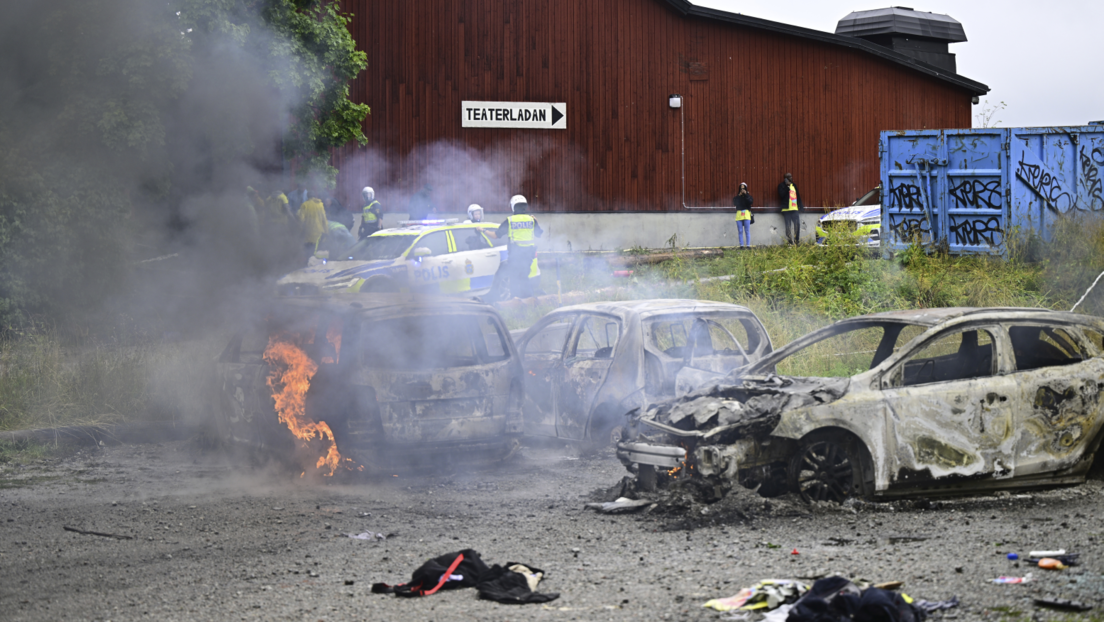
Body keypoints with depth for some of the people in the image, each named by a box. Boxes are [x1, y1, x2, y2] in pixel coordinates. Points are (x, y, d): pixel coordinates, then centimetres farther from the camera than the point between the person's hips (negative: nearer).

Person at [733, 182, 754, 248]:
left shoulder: (748, 194, 9)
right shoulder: (737, 195, 12)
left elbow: (750, 201, -9)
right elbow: (734, 203, -3)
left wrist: (746, 194, -12)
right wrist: (739, 195, -8)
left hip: (746, 213, -2)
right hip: (739, 214, 2)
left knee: (747, 231, -5)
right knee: (740, 231, -2)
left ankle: (748, 245, -5)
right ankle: (741, 245, -2)